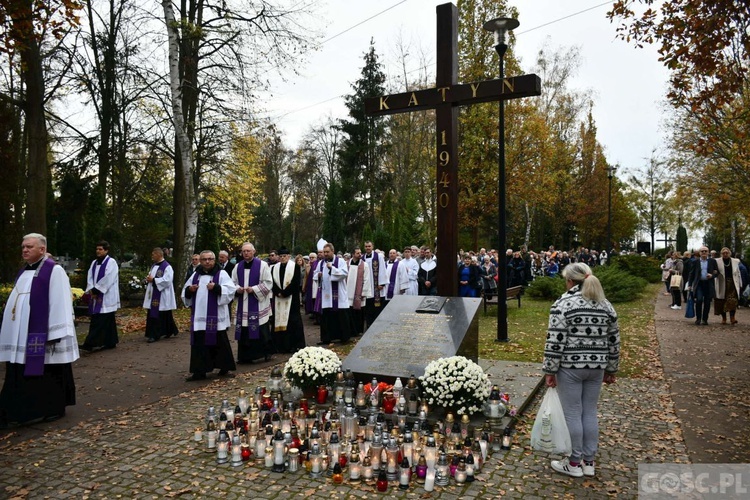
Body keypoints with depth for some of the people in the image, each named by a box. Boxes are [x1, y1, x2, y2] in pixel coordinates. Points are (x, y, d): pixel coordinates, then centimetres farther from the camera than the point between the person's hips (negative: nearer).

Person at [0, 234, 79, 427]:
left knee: (48, 373, 3)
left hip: (41, 335, -8)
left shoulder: (54, 271, -11)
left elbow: (60, 304, -15)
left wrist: (55, 334, -19)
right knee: (19, 375, 10)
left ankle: (55, 408, 17)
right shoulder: (23, 272, 14)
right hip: (20, 336, 8)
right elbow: (17, 301, 19)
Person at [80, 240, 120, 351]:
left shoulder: (111, 262, -8)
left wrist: (96, 290, -13)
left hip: (106, 297, -7)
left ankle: (90, 344, -12)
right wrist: (91, 290, -8)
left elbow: (108, 279, -15)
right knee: (108, 321, 10)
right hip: (96, 296, 7)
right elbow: (90, 277, 8)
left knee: (98, 321, -9)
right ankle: (111, 342, 16)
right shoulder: (94, 262, 14)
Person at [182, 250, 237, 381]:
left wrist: (216, 288, -23)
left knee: (219, 343, 3)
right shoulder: (195, 275, 13)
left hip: (216, 317, -4)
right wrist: (189, 290, -4)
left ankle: (224, 369, 15)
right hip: (199, 316, 4)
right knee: (199, 344, 7)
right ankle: (199, 372, 14)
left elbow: (231, 290, -10)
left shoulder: (221, 274, -1)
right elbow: (185, 292, 18)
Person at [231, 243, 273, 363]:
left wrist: (254, 289, -17)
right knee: (243, 331, 5)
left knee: (262, 331, -1)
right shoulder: (238, 266, 10)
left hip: (258, 304, -4)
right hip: (243, 305, 4)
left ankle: (267, 352, 15)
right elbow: (233, 282, 16)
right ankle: (245, 356, 14)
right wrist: (237, 289, -6)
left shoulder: (262, 265, -5)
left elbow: (268, 283, -7)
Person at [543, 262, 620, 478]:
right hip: (596, 367, 6)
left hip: (570, 367, -6)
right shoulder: (606, 305, 6)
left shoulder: (563, 304, -13)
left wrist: (549, 371, -9)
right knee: (590, 412, 15)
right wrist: (611, 370, 18)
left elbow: (555, 341, -16)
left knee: (572, 414, 5)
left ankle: (574, 463, 16)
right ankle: (589, 461, 24)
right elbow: (614, 341, 10)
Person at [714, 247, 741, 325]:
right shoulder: (717, 261, 0)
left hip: (732, 284, 1)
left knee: (733, 300, -13)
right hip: (722, 285, -1)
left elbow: (738, 274, 10)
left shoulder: (735, 261, 7)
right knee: (722, 302, 4)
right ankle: (724, 318, 16)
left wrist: (739, 284, 9)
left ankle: (732, 317, -8)